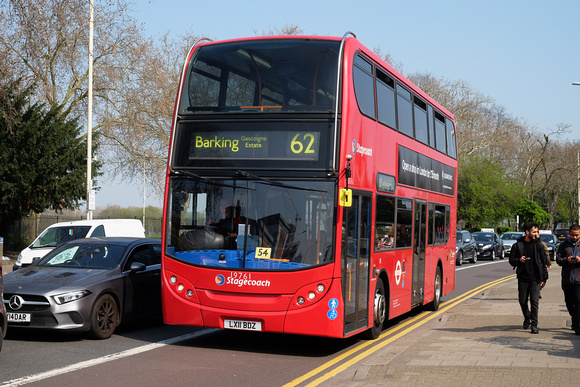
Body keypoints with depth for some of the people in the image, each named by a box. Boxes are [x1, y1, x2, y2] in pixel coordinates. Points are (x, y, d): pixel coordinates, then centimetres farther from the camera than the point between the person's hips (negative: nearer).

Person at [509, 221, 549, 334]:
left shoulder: (538, 245, 2)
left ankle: (534, 325, 1)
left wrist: (544, 278, 2)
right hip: (522, 278, 1)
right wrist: (519, 260, -16)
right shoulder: (517, 245, 2)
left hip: (535, 278, -1)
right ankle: (527, 318, 36)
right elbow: (511, 260, 6)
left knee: (534, 301, -6)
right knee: (523, 301, 11)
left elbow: (544, 262, 6)